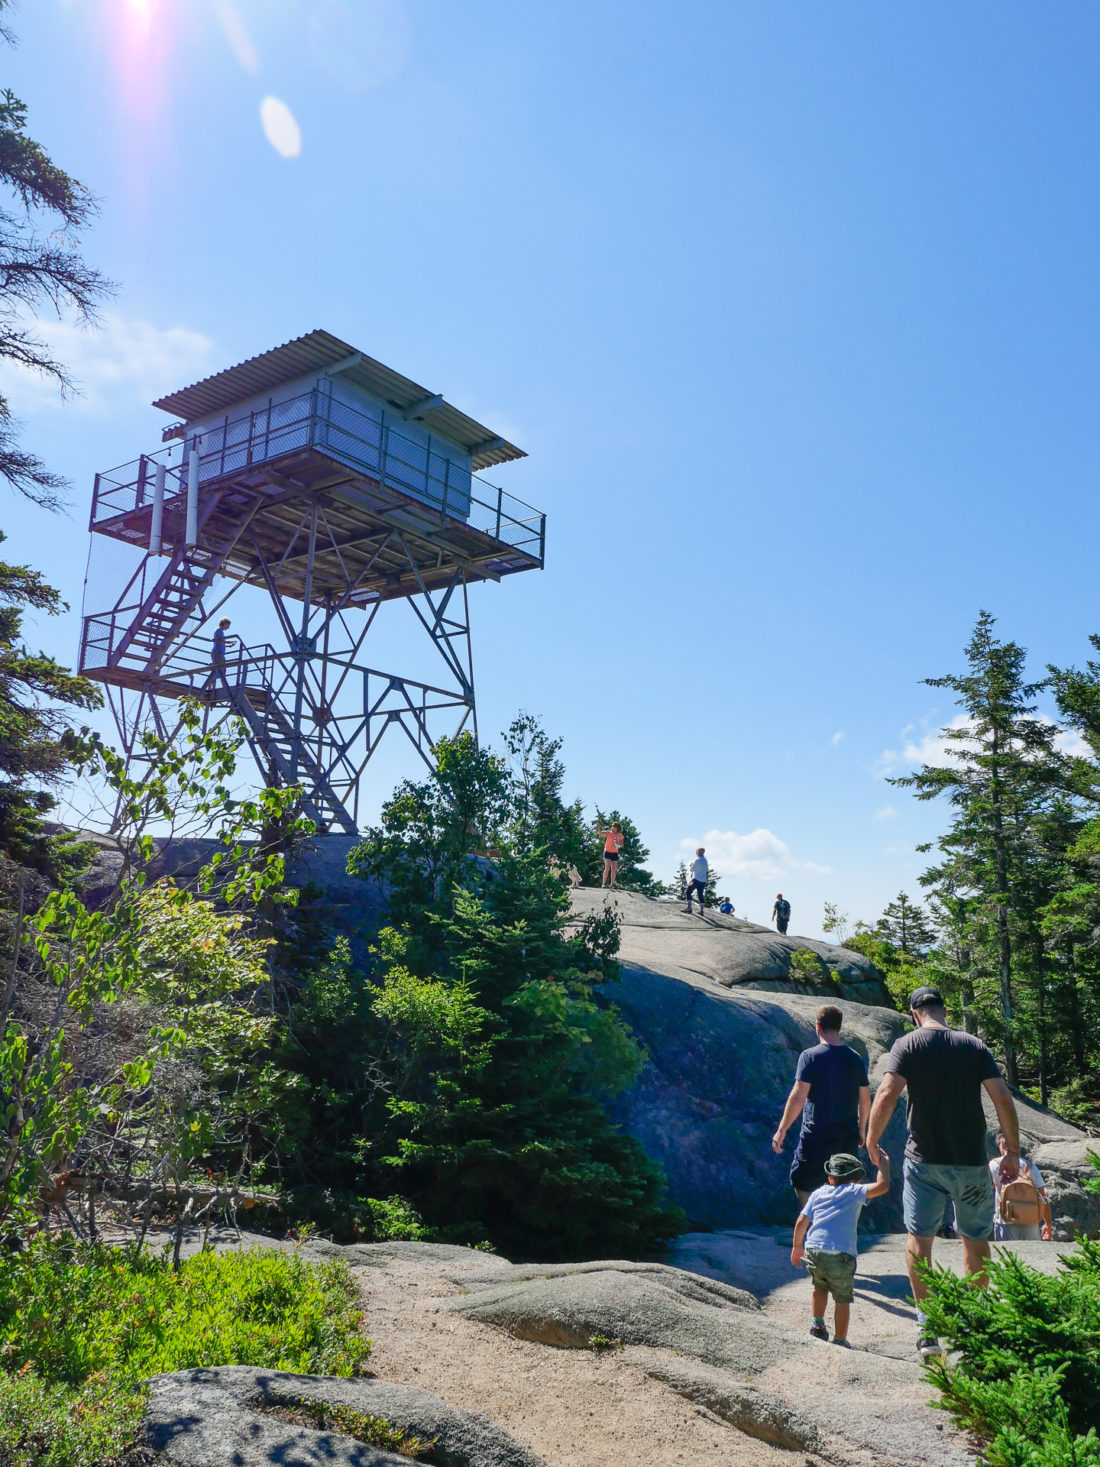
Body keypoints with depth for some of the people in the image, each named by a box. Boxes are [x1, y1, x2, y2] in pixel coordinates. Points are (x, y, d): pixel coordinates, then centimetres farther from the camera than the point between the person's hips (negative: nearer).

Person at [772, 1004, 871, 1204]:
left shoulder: (810, 1056, -12)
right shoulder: (855, 1058, 3)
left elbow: (797, 1098, -15)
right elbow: (865, 1100, 11)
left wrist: (782, 1130, -7)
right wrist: (861, 1129, 26)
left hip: (817, 1137, -5)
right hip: (848, 1137, 5)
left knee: (802, 1185, 7)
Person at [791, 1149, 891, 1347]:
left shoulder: (818, 1193, 17)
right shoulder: (855, 1192, 7)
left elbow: (802, 1222, 14)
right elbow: (882, 1186, -4)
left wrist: (797, 1246, 26)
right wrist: (883, 1164, 11)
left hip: (813, 1251, 4)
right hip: (841, 1255, -3)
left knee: (820, 1287, 29)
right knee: (842, 1299, 12)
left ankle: (817, 1324, 32)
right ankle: (839, 1340, 15)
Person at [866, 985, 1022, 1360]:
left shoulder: (907, 1045, -5)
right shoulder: (974, 1045, 2)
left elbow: (887, 1095, -16)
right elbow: (1003, 1100, -4)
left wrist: (871, 1141, -4)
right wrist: (1013, 1152, 6)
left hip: (925, 1160, -2)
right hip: (972, 1161, 2)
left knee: (919, 1237, 7)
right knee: (976, 1239, 17)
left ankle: (927, 1326, -1)